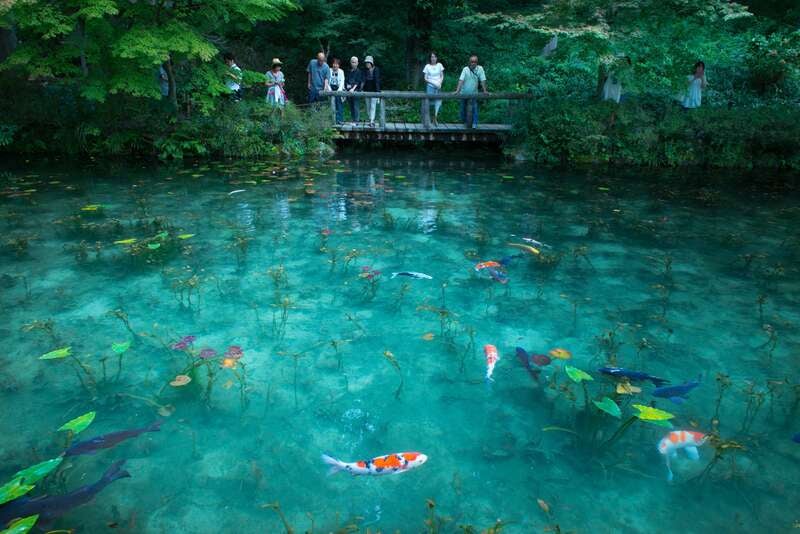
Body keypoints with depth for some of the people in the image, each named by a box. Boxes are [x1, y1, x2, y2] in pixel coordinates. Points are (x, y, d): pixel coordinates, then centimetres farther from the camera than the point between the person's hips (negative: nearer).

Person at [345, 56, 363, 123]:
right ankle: (352, 119, 12)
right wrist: (347, 85, -5)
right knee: (351, 107, 6)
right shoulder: (348, 72, 16)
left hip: (356, 91, -5)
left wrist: (353, 88, -23)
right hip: (349, 91, 5)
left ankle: (356, 120, -9)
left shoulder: (359, 72, 0)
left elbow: (358, 82, -10)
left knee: (355, 106, -10)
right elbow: (346, 80, 17)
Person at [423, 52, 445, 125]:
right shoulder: (427, 66, 0)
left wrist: (440, 83, -9)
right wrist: (433, 83, -13)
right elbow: (425, 78, -1)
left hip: (438, 87, 2)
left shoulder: (439, 65, 6)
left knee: (438, 102, -9)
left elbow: (442, 76, 9)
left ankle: (435, 118, -5)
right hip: (430, 86, -2)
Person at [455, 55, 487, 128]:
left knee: (474, 108, -7)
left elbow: (482, 80, -9)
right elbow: (461, 80, -21)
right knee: (463, 108, 11)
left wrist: (484, 91, -12)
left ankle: (475, 124, 2)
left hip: (474, 93, 0)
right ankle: (465, 121, 30)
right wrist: (457, 90, -29)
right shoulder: (465, 69, -13)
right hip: (464, 92, 0)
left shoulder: (480, 69, -10)